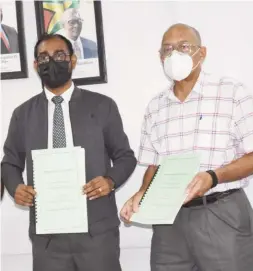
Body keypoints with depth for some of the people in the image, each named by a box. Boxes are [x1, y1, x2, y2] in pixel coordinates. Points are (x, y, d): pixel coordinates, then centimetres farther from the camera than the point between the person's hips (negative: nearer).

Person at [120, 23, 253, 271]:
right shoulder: (155, 107, 11)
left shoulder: (232, 93, -4)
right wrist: (142, 194, -4)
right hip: (169, 220, 4)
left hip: (222, 216, -4)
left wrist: (213, 176, -22)